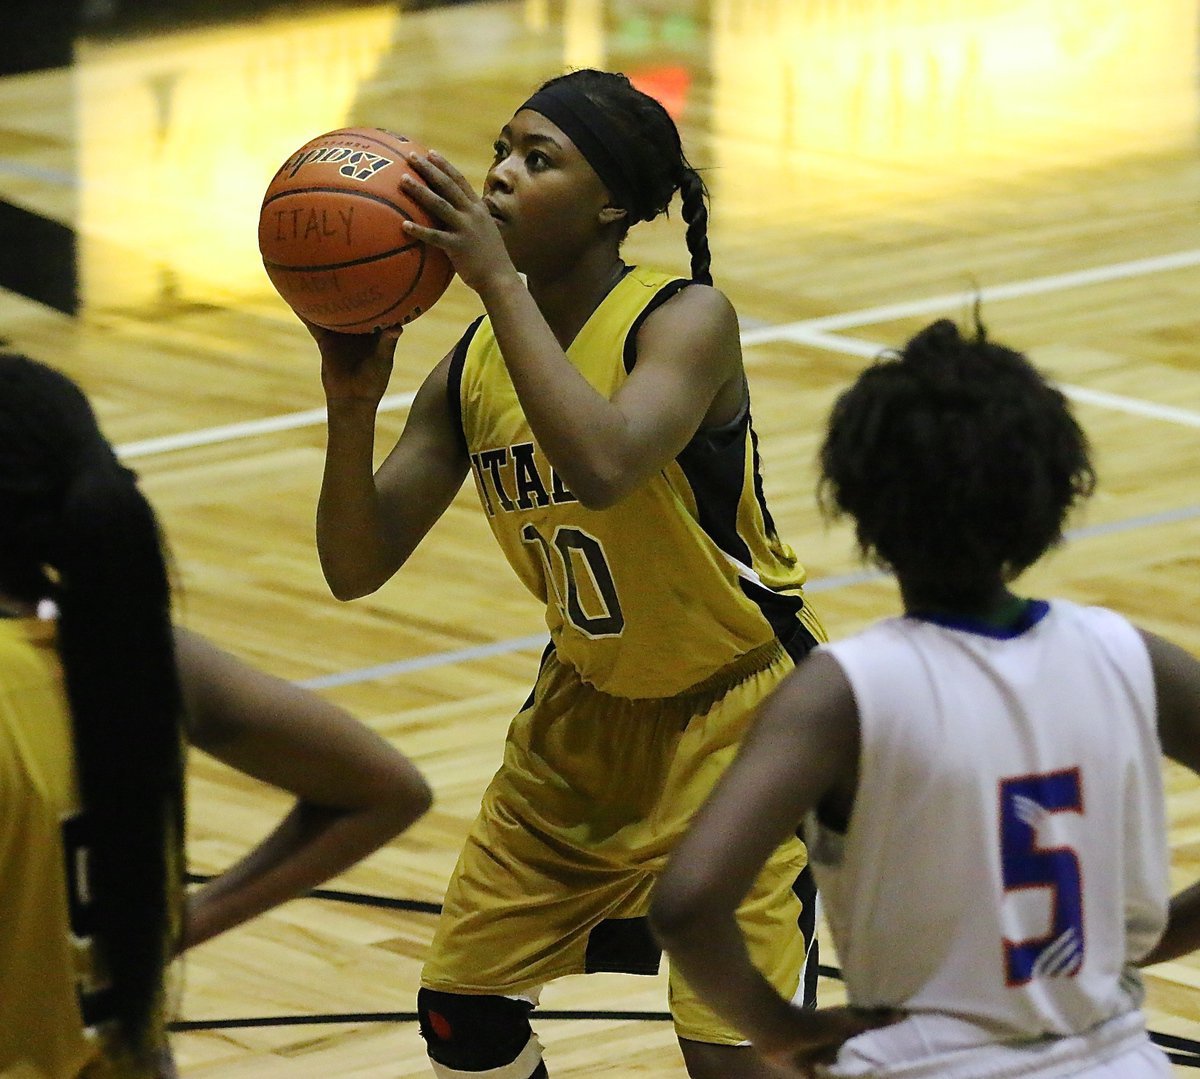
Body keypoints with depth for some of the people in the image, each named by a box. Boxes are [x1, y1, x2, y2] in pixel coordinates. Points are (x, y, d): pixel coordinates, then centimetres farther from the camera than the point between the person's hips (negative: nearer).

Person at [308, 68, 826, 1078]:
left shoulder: (686, 320, -23)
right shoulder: (473, 366, -5)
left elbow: (602, 467, -44)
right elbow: (355, 568, -7)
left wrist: (497, 277, -40)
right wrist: (351, 406, -24)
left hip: (739, 715, -7)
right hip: (586, 712, 7)